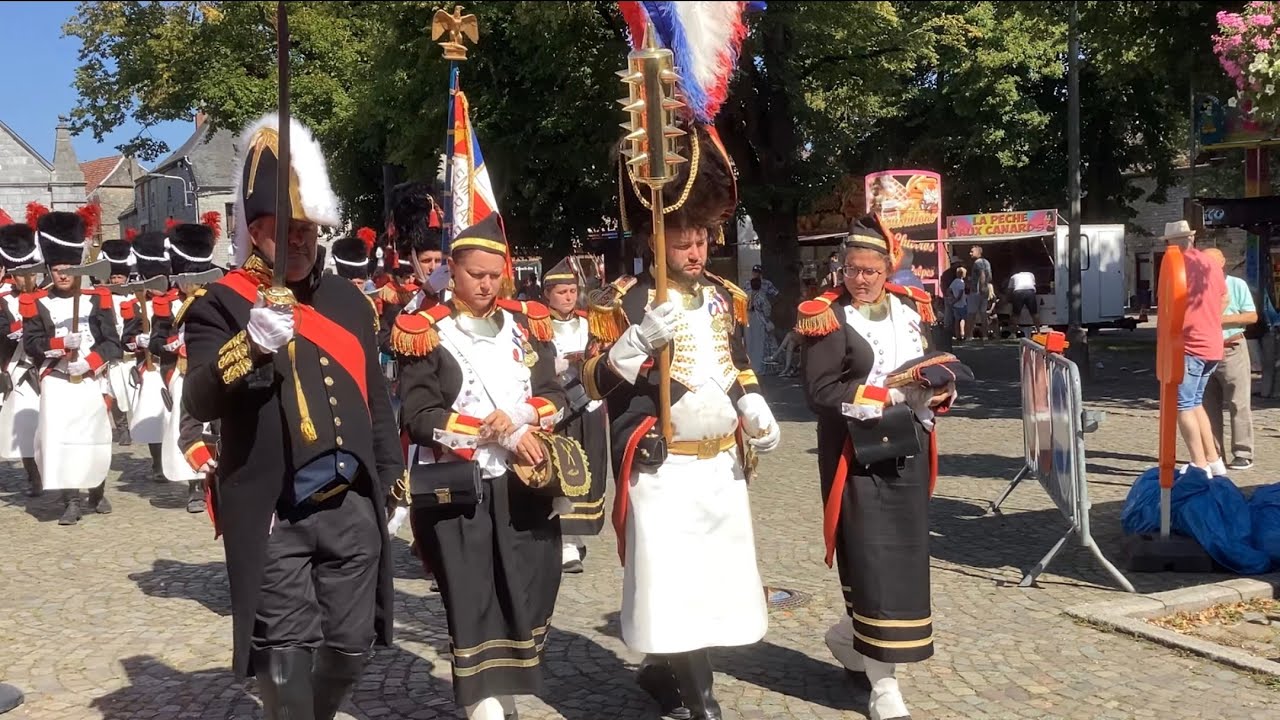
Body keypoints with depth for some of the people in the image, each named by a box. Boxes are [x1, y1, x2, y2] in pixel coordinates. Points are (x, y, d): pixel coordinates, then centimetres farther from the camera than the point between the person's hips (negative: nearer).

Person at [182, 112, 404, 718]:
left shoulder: (347, 299, 12)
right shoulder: (221, 304, -6)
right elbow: (198, 401, -20)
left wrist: (391, 481, 15)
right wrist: (251, 344, -38)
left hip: (352, 507, 5)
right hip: (274, 521, -5)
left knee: (351, 646, 13)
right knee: (287, 659, 0)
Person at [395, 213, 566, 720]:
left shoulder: (527, 323, 9)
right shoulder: (424, 333, -5)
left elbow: (553, 398, 9)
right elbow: (419, 417, -12)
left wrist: (516, 417, -13)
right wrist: (500, 433, -16)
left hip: (523, 485, 4)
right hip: (456, 491, -4)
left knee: (528, 599, 9)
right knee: (471, 606, -1)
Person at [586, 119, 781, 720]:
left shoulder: (725, 297, 11)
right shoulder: (624, 301, -8)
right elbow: (595, 382, -11)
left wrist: (755, 409, 5)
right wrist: (641, 339, -25)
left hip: (722, 463, 7)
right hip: (661, 468, -6)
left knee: (718, 582, 12)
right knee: (672, 587, -6)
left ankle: (661, 670, 31)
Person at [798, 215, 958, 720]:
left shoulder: (911, 308, 10)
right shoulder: (828, 318, -9)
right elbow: (820, 392, -17)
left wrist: (938, 392, -3)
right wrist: (889, 396, -22)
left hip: (907, 451, 6)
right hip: (858, 457, -6)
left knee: (905, 554, 12)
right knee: (873, 559, -5)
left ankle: (849, 635, 36)